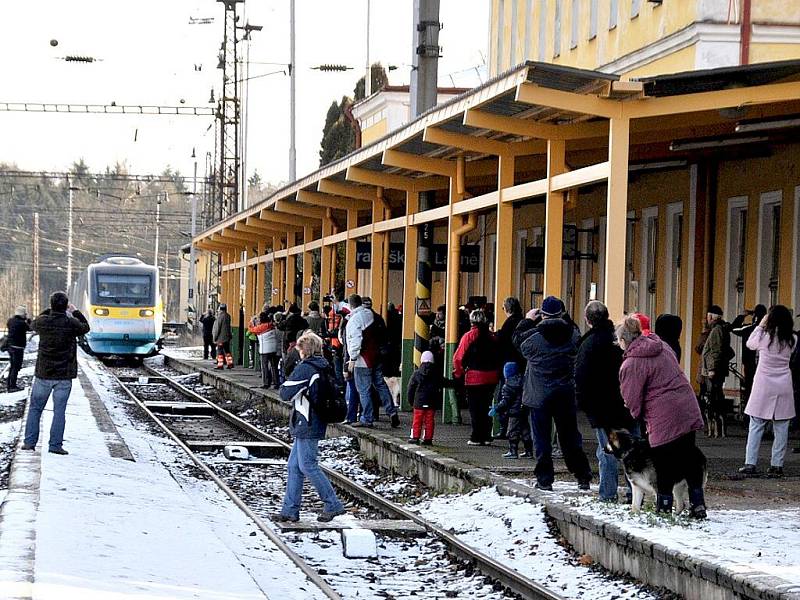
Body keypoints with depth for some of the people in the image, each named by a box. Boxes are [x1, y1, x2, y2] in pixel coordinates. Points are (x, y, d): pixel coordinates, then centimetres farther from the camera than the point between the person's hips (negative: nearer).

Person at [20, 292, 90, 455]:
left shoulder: (43, 321, -8)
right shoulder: (71, 323, -12)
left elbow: (33, 325, 17)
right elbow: (85, 328, 10)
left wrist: (49, 311, 23)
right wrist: (75, 312, 23)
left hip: (43, 374, 1)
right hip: (64, 375, -1)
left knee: (35, 408, 13)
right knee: (59, 410, 2)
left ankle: (30, 442, 12)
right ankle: (55, 444, 0)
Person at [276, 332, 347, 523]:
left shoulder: (304, 368, -16)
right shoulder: (324, 367, 10)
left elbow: (286, 394, -15)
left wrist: (286, 384, 6)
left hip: (306, 425, -9)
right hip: (316, 424, 9)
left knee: (308, 466, -3)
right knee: (294, 466, 11)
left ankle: (333, 505, 0)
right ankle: (290, 510, 14)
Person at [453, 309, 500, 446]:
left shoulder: (469, 336, -7)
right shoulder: (492, 337, 6)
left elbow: (459, 358, -9)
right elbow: (498, 356, 7)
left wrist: (459, 373, 5)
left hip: (475, 376, -4)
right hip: (491, 377, 4)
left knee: (475, 408, 2)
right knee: (486, 407, 13)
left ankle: (476, 438, 1)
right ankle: (486, 437, 13)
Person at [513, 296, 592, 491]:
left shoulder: (534, 336, -15)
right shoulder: (572, 334, -6)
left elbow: (518, 339, 4)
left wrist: (528, 320, 15)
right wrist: (564, 318, 18)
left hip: (540, 395, -3)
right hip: (566, 395, 3)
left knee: (541, 439, 4)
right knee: (570, 437, 13)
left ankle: (544, 479, 4)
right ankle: (583, 477, 16)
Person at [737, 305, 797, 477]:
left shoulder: (764, 337, -9)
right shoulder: (792, 340, -2)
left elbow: (749, 344, 10)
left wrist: (760, 326, 15)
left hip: (763, 387, -2)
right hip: (783, 388, 2)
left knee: (756, 426, 4)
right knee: (781, 428, 6)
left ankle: (750, 463, 0)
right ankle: (777, 465, 6)